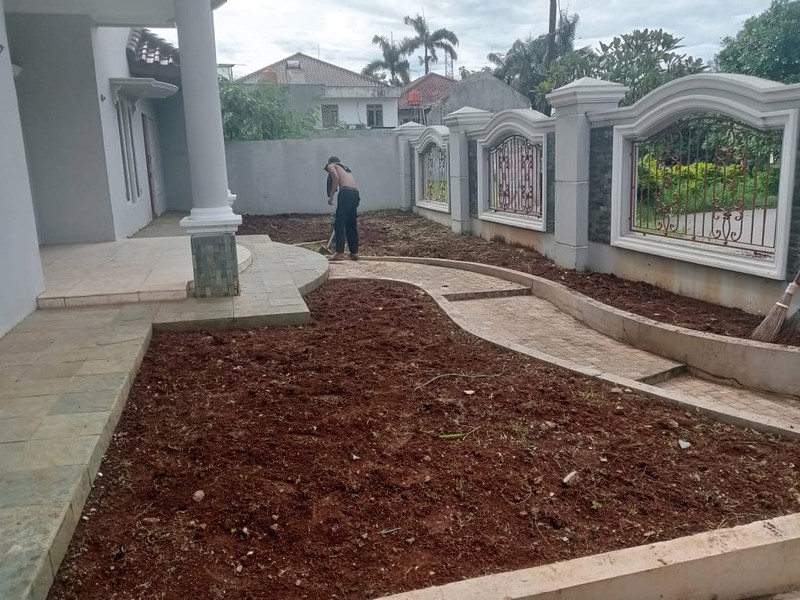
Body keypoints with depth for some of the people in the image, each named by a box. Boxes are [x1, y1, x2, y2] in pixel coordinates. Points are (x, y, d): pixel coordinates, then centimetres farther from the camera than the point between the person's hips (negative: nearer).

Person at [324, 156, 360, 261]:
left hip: (346, 192, -7)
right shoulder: (346, 169, 35)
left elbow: (336, 178, -6)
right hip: (355, 193, 7)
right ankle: (354, 252, 14)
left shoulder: (331, 166, 14)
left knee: (339, 224, -5)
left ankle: (340, 253, -9)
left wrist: (331, 196, -5)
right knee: (352, 225, 12)